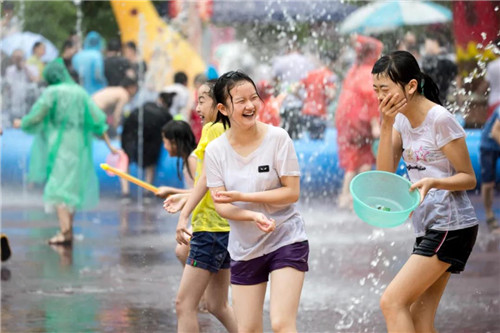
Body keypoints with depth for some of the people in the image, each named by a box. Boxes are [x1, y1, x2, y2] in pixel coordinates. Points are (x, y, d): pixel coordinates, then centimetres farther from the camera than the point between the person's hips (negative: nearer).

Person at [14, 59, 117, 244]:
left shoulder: (52, 92, -7)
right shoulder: (80, 92, 7)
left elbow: (35, 116, -6)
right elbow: (97, 119, 6)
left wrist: (21, 123, 15)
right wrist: (109, 145, 12)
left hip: (60, 145, -6)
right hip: (79, 145, 6)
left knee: (58, 187, -9)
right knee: (73, 186, 17)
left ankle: (65, 231, -24)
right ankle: (69, 228, 24)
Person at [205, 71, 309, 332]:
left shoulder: (277, 138, -12)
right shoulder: (215, 151, -5)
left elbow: (292, 193, -13)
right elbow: (221, 206, -7)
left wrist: (241, 196, -20)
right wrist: (254, 215, -27)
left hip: (286, 240, -3)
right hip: (244, 249, 3)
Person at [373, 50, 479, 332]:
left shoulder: (440, 119, -15)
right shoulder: (402, 118, 9)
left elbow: (469, 178, -10)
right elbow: (385, 173, 1)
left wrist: (433, 182, -28)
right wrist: (387, 124, -8)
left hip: (450, 227, -8)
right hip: (429, 226, 8)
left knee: (392, 301, -15)